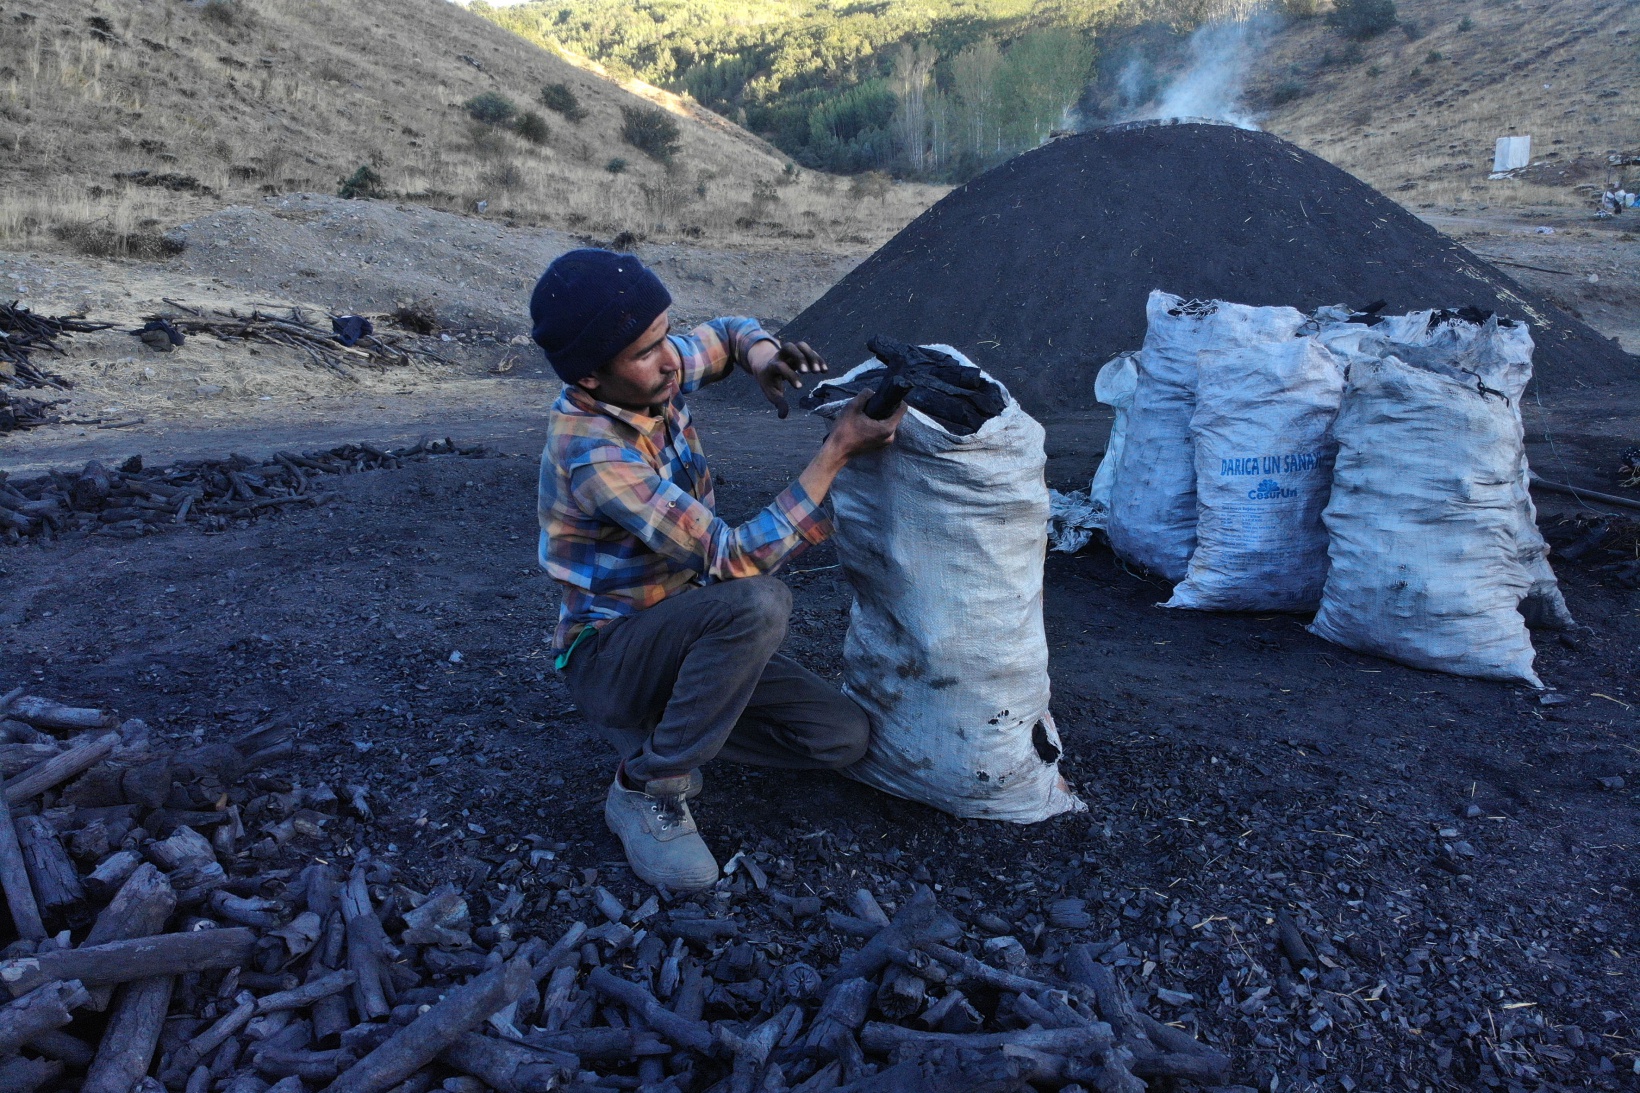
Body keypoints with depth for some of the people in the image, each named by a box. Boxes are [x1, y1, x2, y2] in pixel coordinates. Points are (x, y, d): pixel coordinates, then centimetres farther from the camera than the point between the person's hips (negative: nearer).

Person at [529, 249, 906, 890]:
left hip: (678, 628, 7)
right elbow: (736, 558, -32)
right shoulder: (592, 454, -30)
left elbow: (725, 334, 14)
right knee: (758, 601, -37)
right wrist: (837, 452, -31)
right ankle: (648, 788, -18)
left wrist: (759, 352, -10)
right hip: (607, 654, -7)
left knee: (843, 737, -5)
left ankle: (660, 725, 10)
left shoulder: (650, 373, -8)